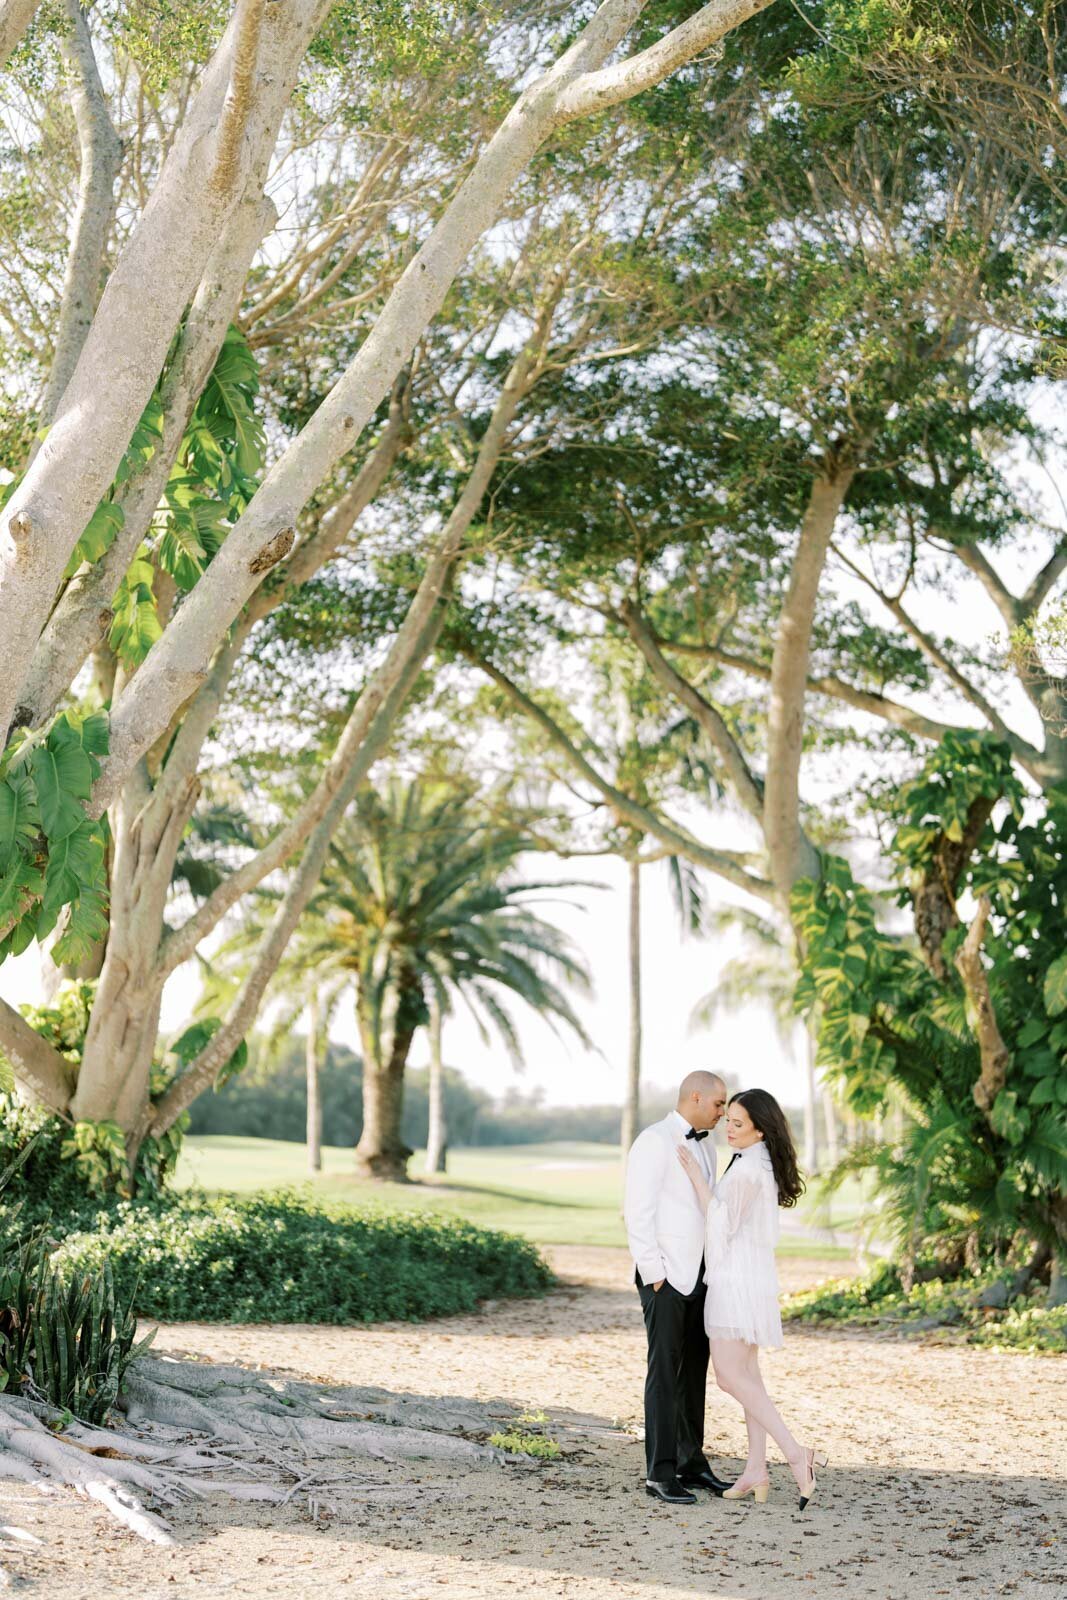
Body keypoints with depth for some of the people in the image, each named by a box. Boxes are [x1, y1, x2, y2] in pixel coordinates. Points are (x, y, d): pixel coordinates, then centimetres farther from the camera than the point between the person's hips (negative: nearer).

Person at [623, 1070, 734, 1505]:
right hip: (665, 1276, -8)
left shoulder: (704, 1148, 16)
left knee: (695, 1369, 10)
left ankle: (691, 1463, 17)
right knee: (665, 1370, -7)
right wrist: (654, 1276, -18)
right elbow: (638, 1213, -16)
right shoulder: (654, 1141, -12)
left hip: (698, 1274, 8)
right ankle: (660, 1473, -3)